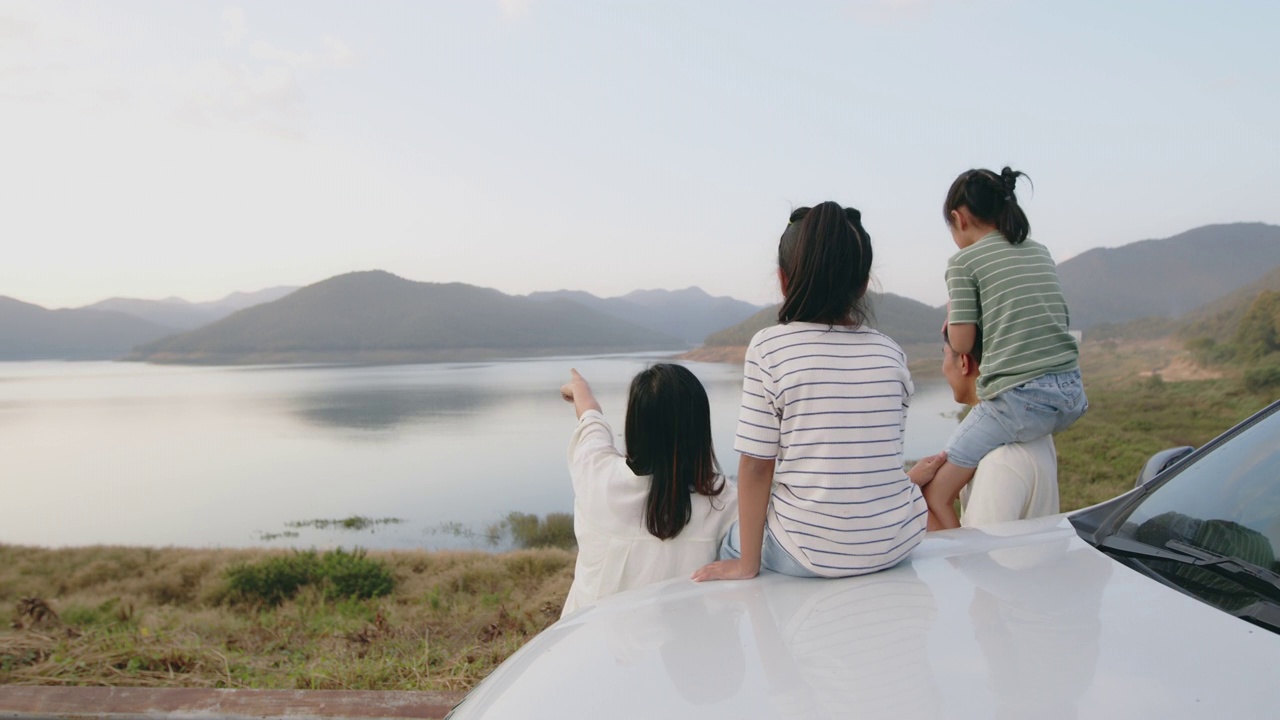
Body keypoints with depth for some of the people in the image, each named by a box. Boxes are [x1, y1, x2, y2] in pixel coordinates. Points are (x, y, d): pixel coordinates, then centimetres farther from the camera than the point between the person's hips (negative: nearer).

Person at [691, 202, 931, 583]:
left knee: (731, 540, 27)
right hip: (896, 544, 3)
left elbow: (756, 465, -10)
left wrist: (748, 563, -2)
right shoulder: (890, 352, 0)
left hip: (810, 552, -3)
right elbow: (881, 449, 7)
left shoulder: (768, 347, -11)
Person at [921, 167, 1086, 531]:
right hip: (1072, 397, 8)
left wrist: (952, 312, 13)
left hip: (1019, 402, -8)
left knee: (934, 495, 1)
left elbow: (961, 343, -5)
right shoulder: (1040, 252, 16)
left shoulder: (965, 260, -4)